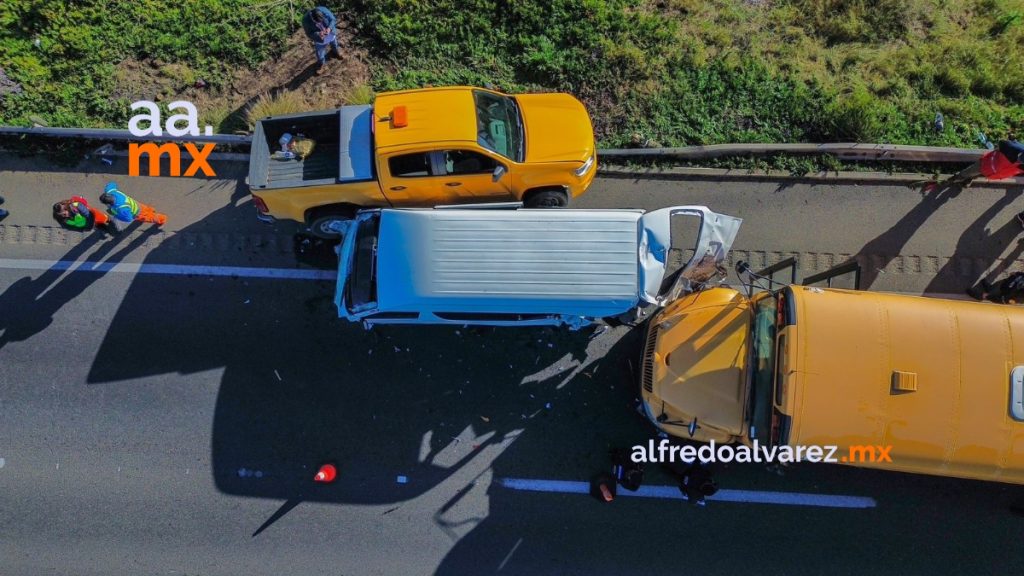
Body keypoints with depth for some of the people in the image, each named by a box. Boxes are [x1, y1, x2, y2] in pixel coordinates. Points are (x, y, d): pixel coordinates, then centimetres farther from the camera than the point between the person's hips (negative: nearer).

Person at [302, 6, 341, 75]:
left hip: (331, 34, 2)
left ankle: (336, 50, 70)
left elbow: (333, 19, -18)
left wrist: (329, 28, -37)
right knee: (320, 55, 18)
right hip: (319, 40, -2)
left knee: (334, 44, 34)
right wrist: (318, 34, -43)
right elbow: (309, 34, -23)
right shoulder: (306, 20, -36)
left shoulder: (324, 10, -34)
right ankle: (320, 64, 51)